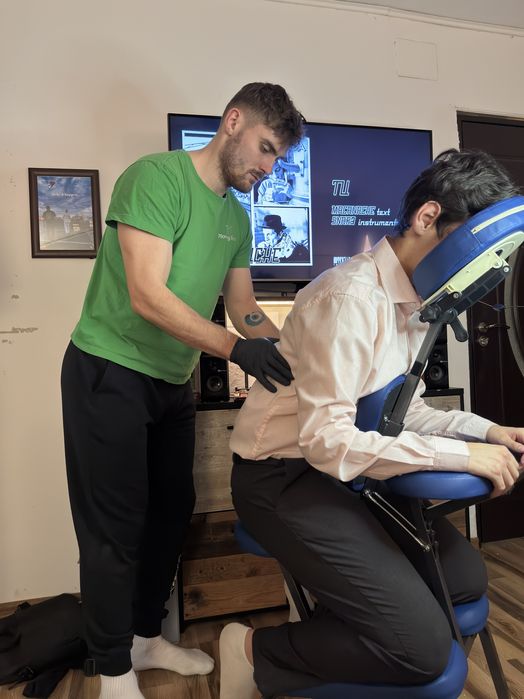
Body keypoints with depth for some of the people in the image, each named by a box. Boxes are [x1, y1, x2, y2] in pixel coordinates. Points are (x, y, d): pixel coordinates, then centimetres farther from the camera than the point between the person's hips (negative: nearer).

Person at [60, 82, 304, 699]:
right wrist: (237, 349, -30)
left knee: (171, 513, 14)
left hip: (172, 383, 8)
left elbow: (243, 308, 9)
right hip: (108, 372, -8)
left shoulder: (237, 217, 10)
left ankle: (146, 637, 36)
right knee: (116, 528, 2)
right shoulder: (156, 176, -15)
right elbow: (148, 296, -24)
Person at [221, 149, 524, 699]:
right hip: (283, 475, -9)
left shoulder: (416, 302, 7)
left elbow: (400, 410, 13)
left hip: (346, 471, 9)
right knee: (422, 648, -13)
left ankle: (335, 608, 23)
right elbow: (327, 442, -28)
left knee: (464, 576, 12)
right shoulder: (353, 296, -24)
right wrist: (459, 454, -24)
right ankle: (255, 654, 5)